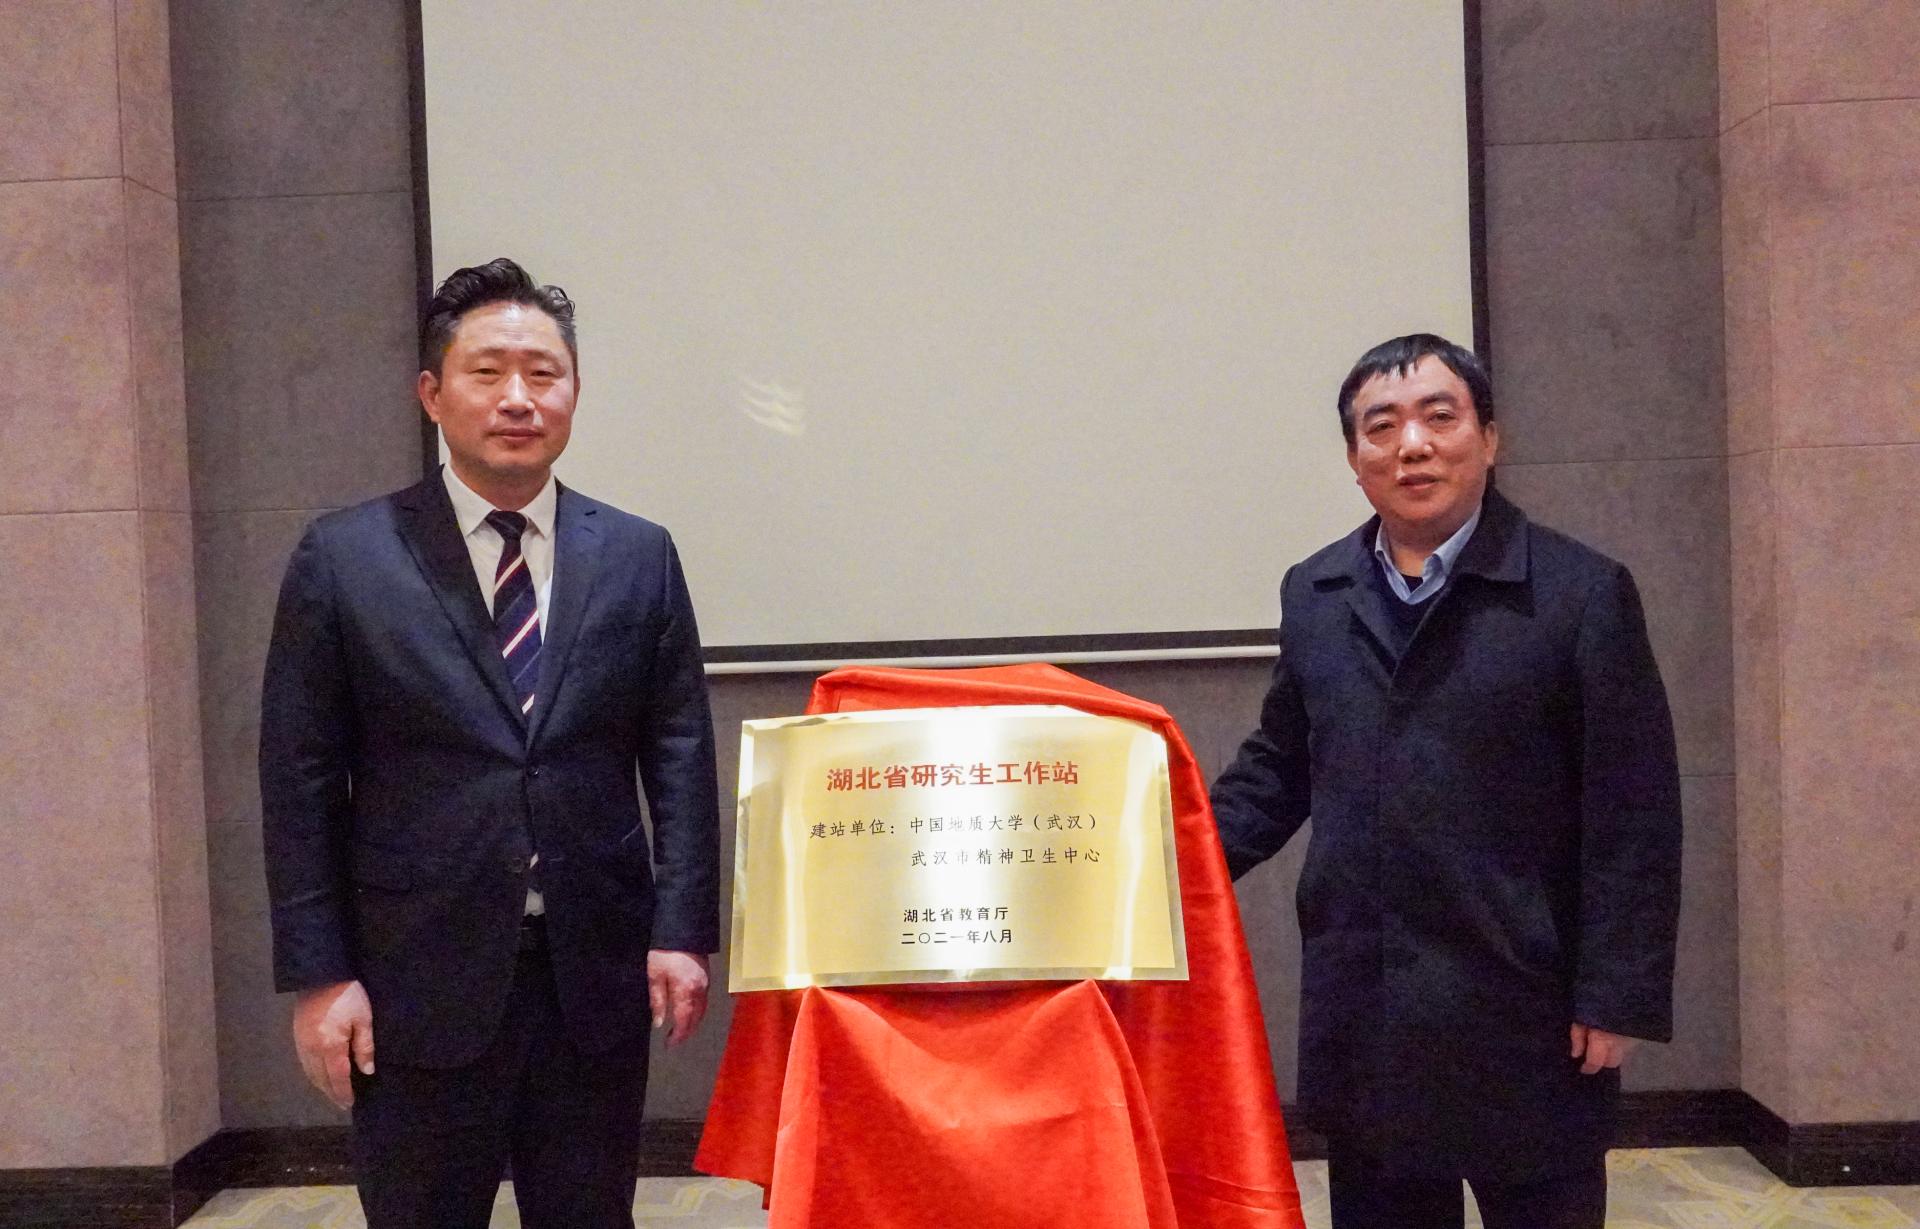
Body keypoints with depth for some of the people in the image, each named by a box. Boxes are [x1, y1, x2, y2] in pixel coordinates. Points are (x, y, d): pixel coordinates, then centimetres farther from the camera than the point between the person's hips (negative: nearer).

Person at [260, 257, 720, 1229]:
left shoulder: (639, 556, 4)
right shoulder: (343, 559, -1)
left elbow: (680, 757, 5)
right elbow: (301, 782, -1)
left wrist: (683, 931, -3)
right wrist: (316, 975, -5)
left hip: (598, 972, 2)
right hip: (419, 979, -2)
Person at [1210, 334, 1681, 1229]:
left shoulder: (1582, 594, -6)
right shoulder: (1313, 596, 8)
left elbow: (1634, 819, -8)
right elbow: (1279, 767, 14)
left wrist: (1618, 999, -11)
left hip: (1525, 1019, -4)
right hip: (1360, 1017, 4)